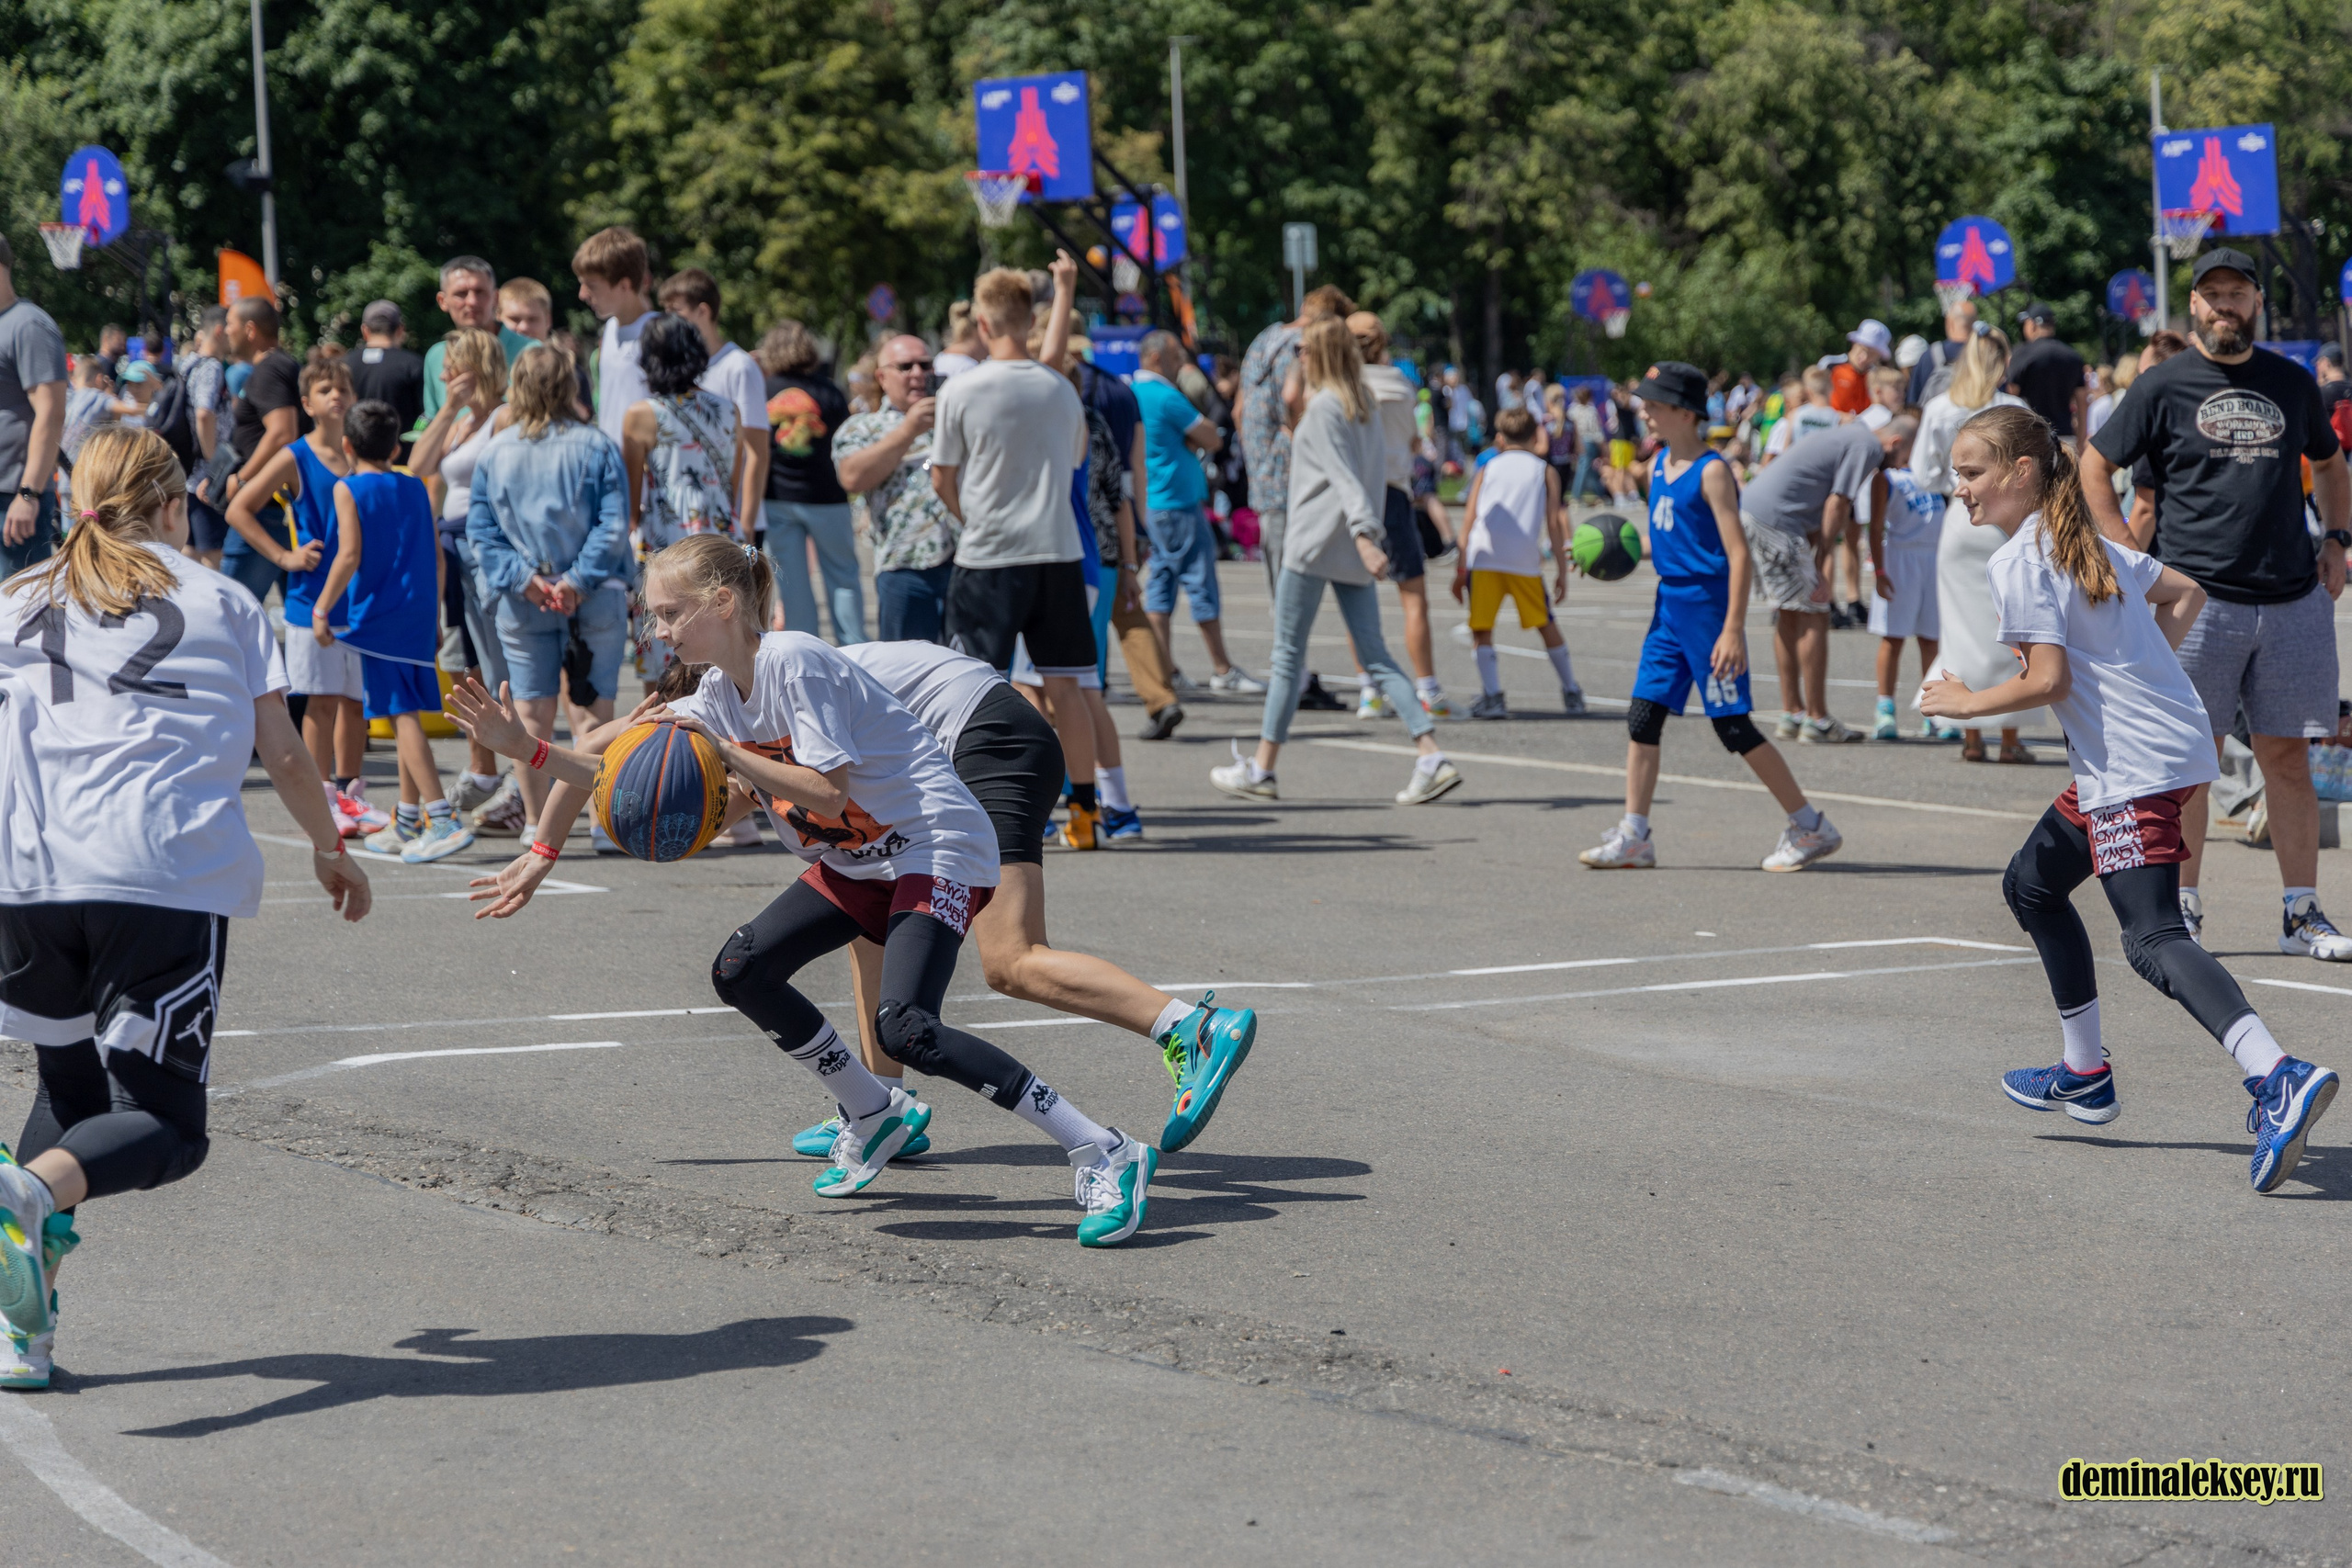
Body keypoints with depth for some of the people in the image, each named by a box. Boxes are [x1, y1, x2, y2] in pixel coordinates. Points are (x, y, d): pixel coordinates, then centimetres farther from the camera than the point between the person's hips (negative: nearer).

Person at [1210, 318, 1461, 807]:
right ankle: (1432, 757, -9)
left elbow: (1345, 477, -20)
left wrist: (1363, 535, -28)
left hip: (1314, 544, -8)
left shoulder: (1324, 407, -11)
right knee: (1375, 657, 4)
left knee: (1288, 656, 1)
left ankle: (1260, 769, 8)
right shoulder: (1365, 405, 13)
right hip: (1353, 549, 8)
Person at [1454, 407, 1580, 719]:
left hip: (1483, 557, -1)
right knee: (1546, 625, 16)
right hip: (1525, 561, 1)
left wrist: (1460, 568, 11)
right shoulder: (1545, 471, 15)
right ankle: (1572, 693, 22)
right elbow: (1554, 523, 7)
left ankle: (1492, 696, -12)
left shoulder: (1486, 469, 17)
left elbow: (1469, 519, 10)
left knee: (1482, 629, 4)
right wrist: (1562, 573, 8)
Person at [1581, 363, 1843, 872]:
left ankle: (1810, 826, 6)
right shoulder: (1658, 465, 11)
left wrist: (1733, 629, -22)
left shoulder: (1712, 472, -14)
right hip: (1670, 602, 8)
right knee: (1642, 716, 3)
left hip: (1707, 604, -8)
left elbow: (1738, 553, -17)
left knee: (1733, 726, -4)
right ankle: (1633, 836, 8)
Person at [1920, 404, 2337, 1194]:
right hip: (2161, 739, 10)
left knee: (2153, 938, -18)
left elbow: (2047, 679, -18)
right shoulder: (2086, 542, 17)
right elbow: (2185, 592, 26)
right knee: (2032, 884, 24)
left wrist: (1967, 703, -3)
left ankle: (2276, 1077, -37)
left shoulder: (2017, 562, -11)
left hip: (2131, 767, -10)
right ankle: (2085, 1075, 31)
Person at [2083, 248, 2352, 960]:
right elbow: (2094, 466, 7)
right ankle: (2181, 907, 9)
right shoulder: (2164, 386, 1)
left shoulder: (2292, 384, 12)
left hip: (2293, 600, 3)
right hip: (2196, 599, -3)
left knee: (2288, 755, 4)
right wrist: (2129, 552, -1)